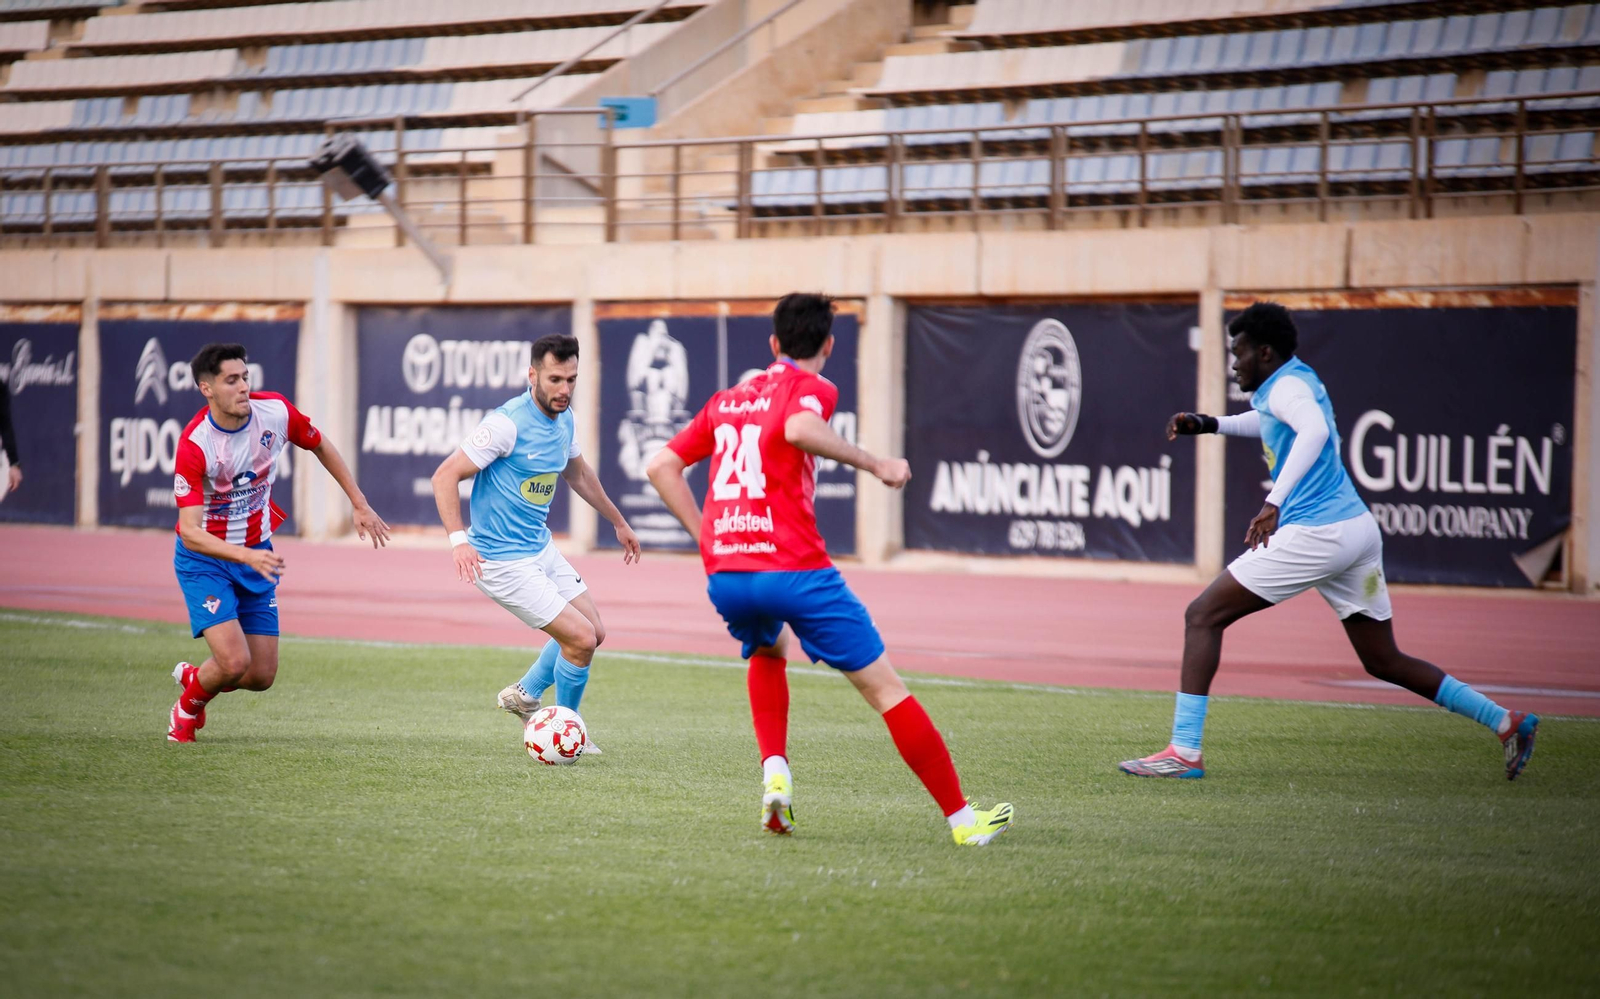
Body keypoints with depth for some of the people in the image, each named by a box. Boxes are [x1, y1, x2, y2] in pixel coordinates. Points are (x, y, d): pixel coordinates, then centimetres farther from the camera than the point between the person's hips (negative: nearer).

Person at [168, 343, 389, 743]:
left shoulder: (276, 412, -13)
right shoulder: (194, 444, -27)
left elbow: (321, 447, 10)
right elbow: (190, 532, -30)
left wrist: (360, 504, 10)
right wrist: (248, 556, -43)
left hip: (258, 554, 5)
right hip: (205, 559, -5)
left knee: (261, 676, 3)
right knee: (234, 662, -20)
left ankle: (192, 676, 36)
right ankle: (188, 707, 15)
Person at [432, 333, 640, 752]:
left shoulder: (564, 419, 4)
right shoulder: (508, 423, -22)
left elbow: (577, 472, 25)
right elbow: (445, 476, -21)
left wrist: (618, 522, 33)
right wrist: (458, 539, -32)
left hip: (541, 549, 9)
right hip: (503, 561, -9)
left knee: (594, 631, 15)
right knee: (581, 638, -10)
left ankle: (525, 694, 34)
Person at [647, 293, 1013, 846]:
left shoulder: (726, 400, 22)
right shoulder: (811, 386, 3)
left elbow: (661, 466, 21)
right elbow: (798, 429, -20)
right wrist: (874, 464, -13)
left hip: (723, 575, 6)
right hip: (794, 568, -6)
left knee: (768, 652, 37)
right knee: (886, 688, 2)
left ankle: (774, 772, 15)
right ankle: (963, 818, 1)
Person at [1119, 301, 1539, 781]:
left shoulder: (1288, 385, -9)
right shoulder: (1294, 380, 19)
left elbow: (1315, 430, -32)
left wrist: (1275, 501, -41)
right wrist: (1210, 424, 30)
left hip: (1316, 534, -10)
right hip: (1358, 528, 10)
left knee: (1203, 616, -5)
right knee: (1384, 661, 15)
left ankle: (1184, 751, -11)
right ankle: (1507, 723, 11)